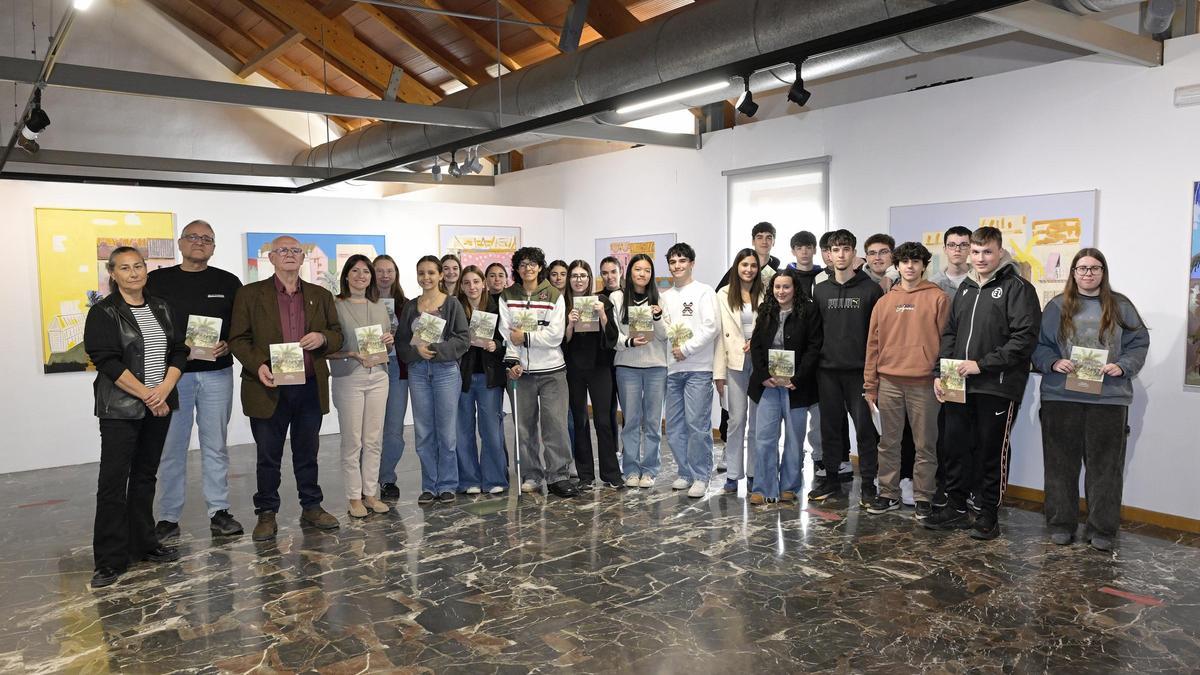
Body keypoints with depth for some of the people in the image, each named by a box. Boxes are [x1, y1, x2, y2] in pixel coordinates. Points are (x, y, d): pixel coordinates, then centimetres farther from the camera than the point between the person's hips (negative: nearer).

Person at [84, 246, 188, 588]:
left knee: (145, 476, 12)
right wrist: (146, 395, -16)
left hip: (159, 406, 5)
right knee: (113, 481, -4)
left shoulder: (161, 309, 11)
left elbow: (179, 352, 7)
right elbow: (107, 361, -13)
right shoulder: (103, 312, -4)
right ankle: (110, 560, 2)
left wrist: (164, 390, -9)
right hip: (120, 409, -5)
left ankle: (143, 544, 22)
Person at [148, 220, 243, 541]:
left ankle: (219, 512, 16)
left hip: (216, 373, 1)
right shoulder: (157, 281, 4)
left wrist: (227, 345, -11)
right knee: (171, 448, 4)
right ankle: (168, 518, 14)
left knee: (216, 446, 8)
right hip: (171, 373, -1)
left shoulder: (228, 283, 7)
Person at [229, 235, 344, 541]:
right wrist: (257, 366, -17)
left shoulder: (321, 296, 10)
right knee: (268, 456, 7)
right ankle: (267, 514, 18)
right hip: (269, 388, -2)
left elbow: (337, 335, 12)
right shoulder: (250, 294, 2)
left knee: (307, 453, 13)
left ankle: (311, 507, 25)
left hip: (310, 387, 2)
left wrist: (322, 338, -11)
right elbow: (237, 338, -1)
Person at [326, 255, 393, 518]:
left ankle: (370, 493, 17)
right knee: (352, 440, 0)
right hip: (348, 378, -5)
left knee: (374, 440, 7)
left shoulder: (379, 307, 12)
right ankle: (354, 497, 10)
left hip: (378, 376, 5)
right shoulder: (335, 306, -4)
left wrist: (389, 342, -2)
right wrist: (353, 354, -21)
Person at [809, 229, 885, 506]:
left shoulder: (871, 289, 0)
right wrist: (813, 365, 7)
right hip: (827, 371, 3)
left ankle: (868, 485, 9)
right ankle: (831, 481, 20)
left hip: (859, 371, -3)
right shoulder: (820, 290, 11)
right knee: (830, 429, 9)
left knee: (865, 428, 0)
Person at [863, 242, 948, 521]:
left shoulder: (938, 298, 2)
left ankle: (923, 497, 15)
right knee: (888, 443, 10)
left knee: (924, 445, 4)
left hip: (924, 383, -3)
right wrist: (870, 386, 7)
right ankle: (888, 494, 20)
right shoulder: (884, 302, 11)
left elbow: (946, 341, 0)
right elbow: (873, 345, 10)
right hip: (889, 383, 3)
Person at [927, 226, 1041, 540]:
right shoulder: (966, 288, 15)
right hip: (960, 385, 6)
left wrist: (982, 364, -18)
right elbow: (950, 333, 17)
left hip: (997, 387, -6)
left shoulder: (1017, 288, -5)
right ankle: (956, 509, 23)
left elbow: (1024, 338, -14)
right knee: (954, 447, 10)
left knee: (992, 452, 4)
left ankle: (989, 516, 17)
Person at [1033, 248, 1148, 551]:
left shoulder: (1120, 306, 7)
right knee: (1061, 464, 6)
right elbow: (1039, 345, 4)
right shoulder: (1057, 306, 6)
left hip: (1109, 398, 0)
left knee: (1105, 466, 4)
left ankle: (1101, 529, 15)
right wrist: (1054, 363, -14)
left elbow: (1139, 343, 6)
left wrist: (1122, 367, -11)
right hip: (1061, 396, 0)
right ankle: (1061, 524, 17)